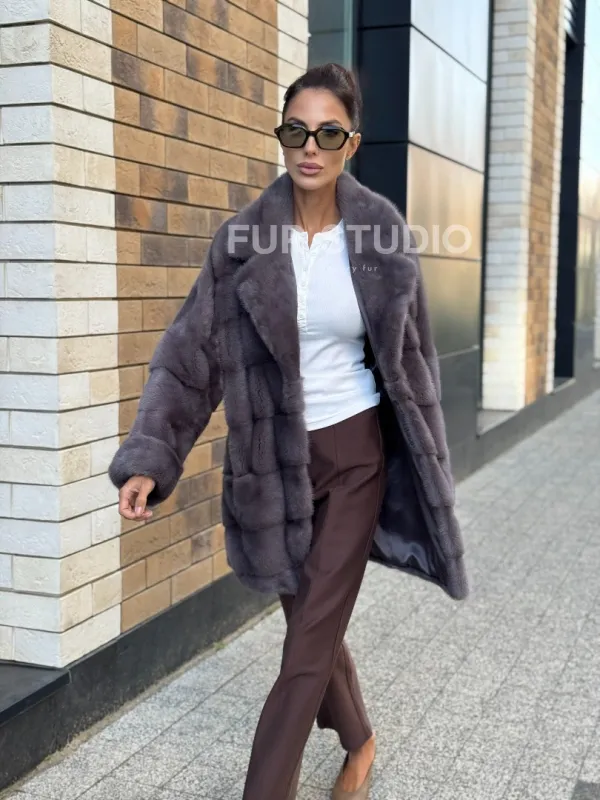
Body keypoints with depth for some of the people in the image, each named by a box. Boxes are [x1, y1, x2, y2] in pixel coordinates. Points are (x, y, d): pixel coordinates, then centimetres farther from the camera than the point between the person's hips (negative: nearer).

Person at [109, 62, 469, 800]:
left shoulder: (384, 234, -7)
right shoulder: (244, 238, -8)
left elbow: (411, 354, 3)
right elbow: (190, 353, -10)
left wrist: (426, 460, 7)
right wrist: (148, 458, -20)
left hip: (358, 453, -1)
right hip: (277, 459, 2)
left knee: (309, 644, -2)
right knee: (315, 624, 18)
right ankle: (359, 741, 46)